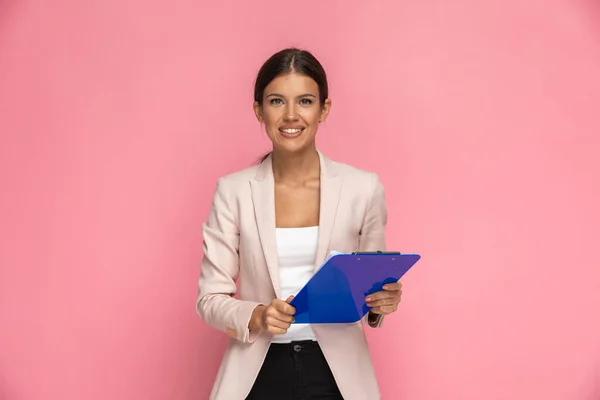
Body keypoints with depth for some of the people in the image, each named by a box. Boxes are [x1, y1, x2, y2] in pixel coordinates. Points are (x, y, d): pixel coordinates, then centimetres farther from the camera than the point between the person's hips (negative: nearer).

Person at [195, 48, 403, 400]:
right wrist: (257, 317, -21)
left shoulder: (364, 188, -4)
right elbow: (210, 299, -3)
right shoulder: (233, 191, -4)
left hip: (337, 371, 1)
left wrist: (381, 304, -15)